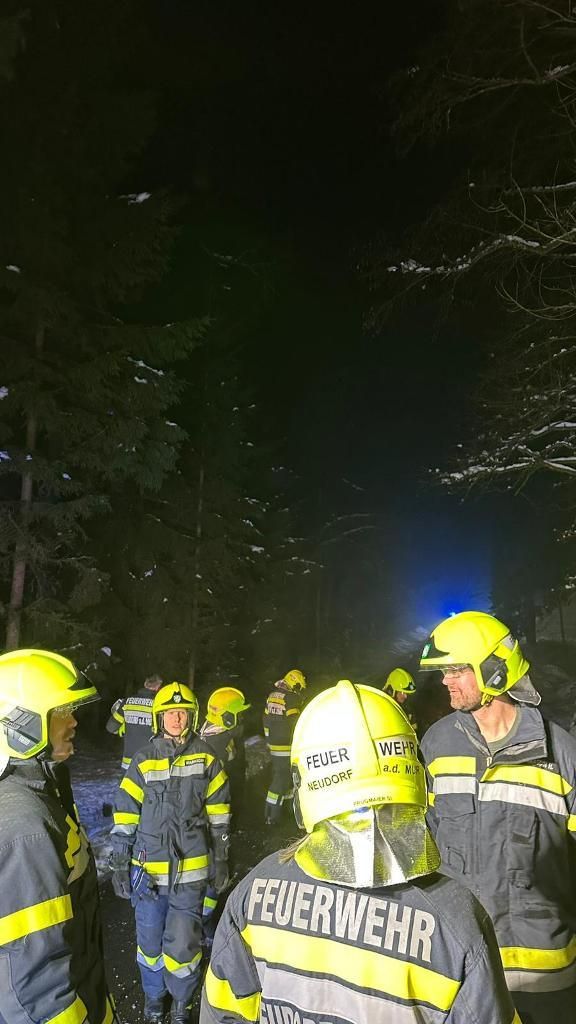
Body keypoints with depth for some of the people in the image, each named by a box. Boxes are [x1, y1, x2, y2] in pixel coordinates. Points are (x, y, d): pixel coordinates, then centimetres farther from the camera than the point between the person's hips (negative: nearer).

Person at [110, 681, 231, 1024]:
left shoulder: (205, 758, -3)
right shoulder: (143, 761, -4)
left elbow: (218, 812, 4)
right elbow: (125, 815, 1)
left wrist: (221, 859, 5)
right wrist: (120, 864, 0)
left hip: (191, 869, 0)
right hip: (149, 867, 1)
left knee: (183, 943, 4)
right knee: (151, 940, 14)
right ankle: (154, 995, 40)